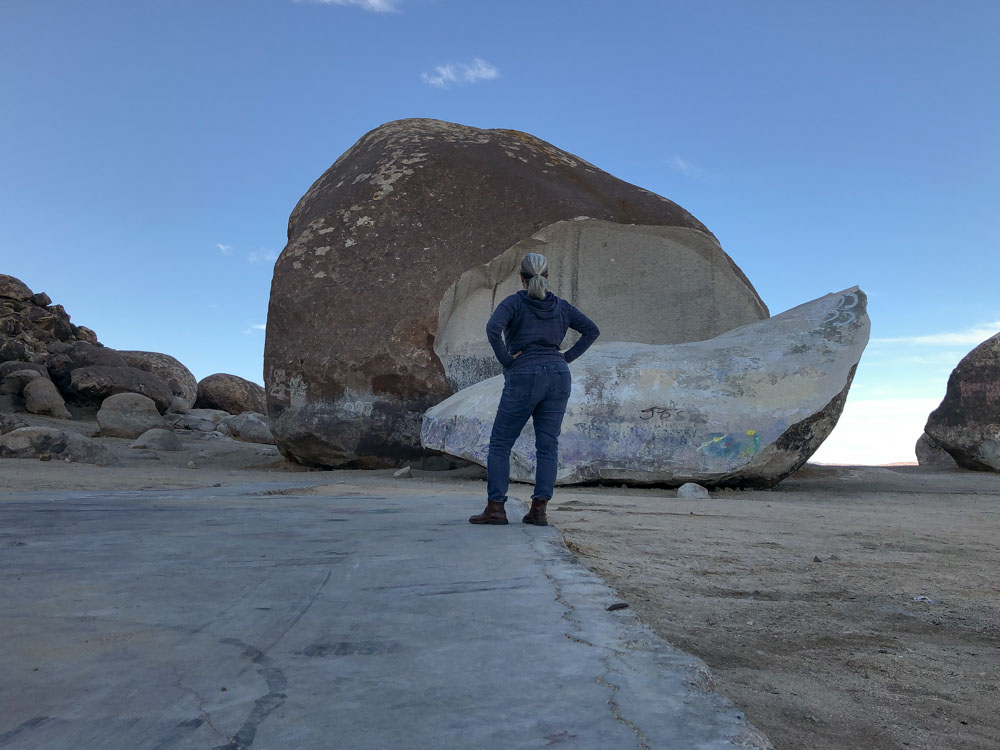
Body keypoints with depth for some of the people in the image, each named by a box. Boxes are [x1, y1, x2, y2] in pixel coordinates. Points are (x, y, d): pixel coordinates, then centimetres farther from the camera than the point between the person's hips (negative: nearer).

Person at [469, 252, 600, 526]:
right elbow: (592, 330, 10)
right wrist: (567, 357, 7)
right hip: (558, 377, 4)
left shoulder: (514, 302, -2)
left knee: (500, 444, 5)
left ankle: (495, 507, 2)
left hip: (523, 378, -4)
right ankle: (539, 509, 1)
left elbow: (493, 328, -20)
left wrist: (506, 359, -10)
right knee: (548, 445, 6)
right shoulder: (561, 306, 11)